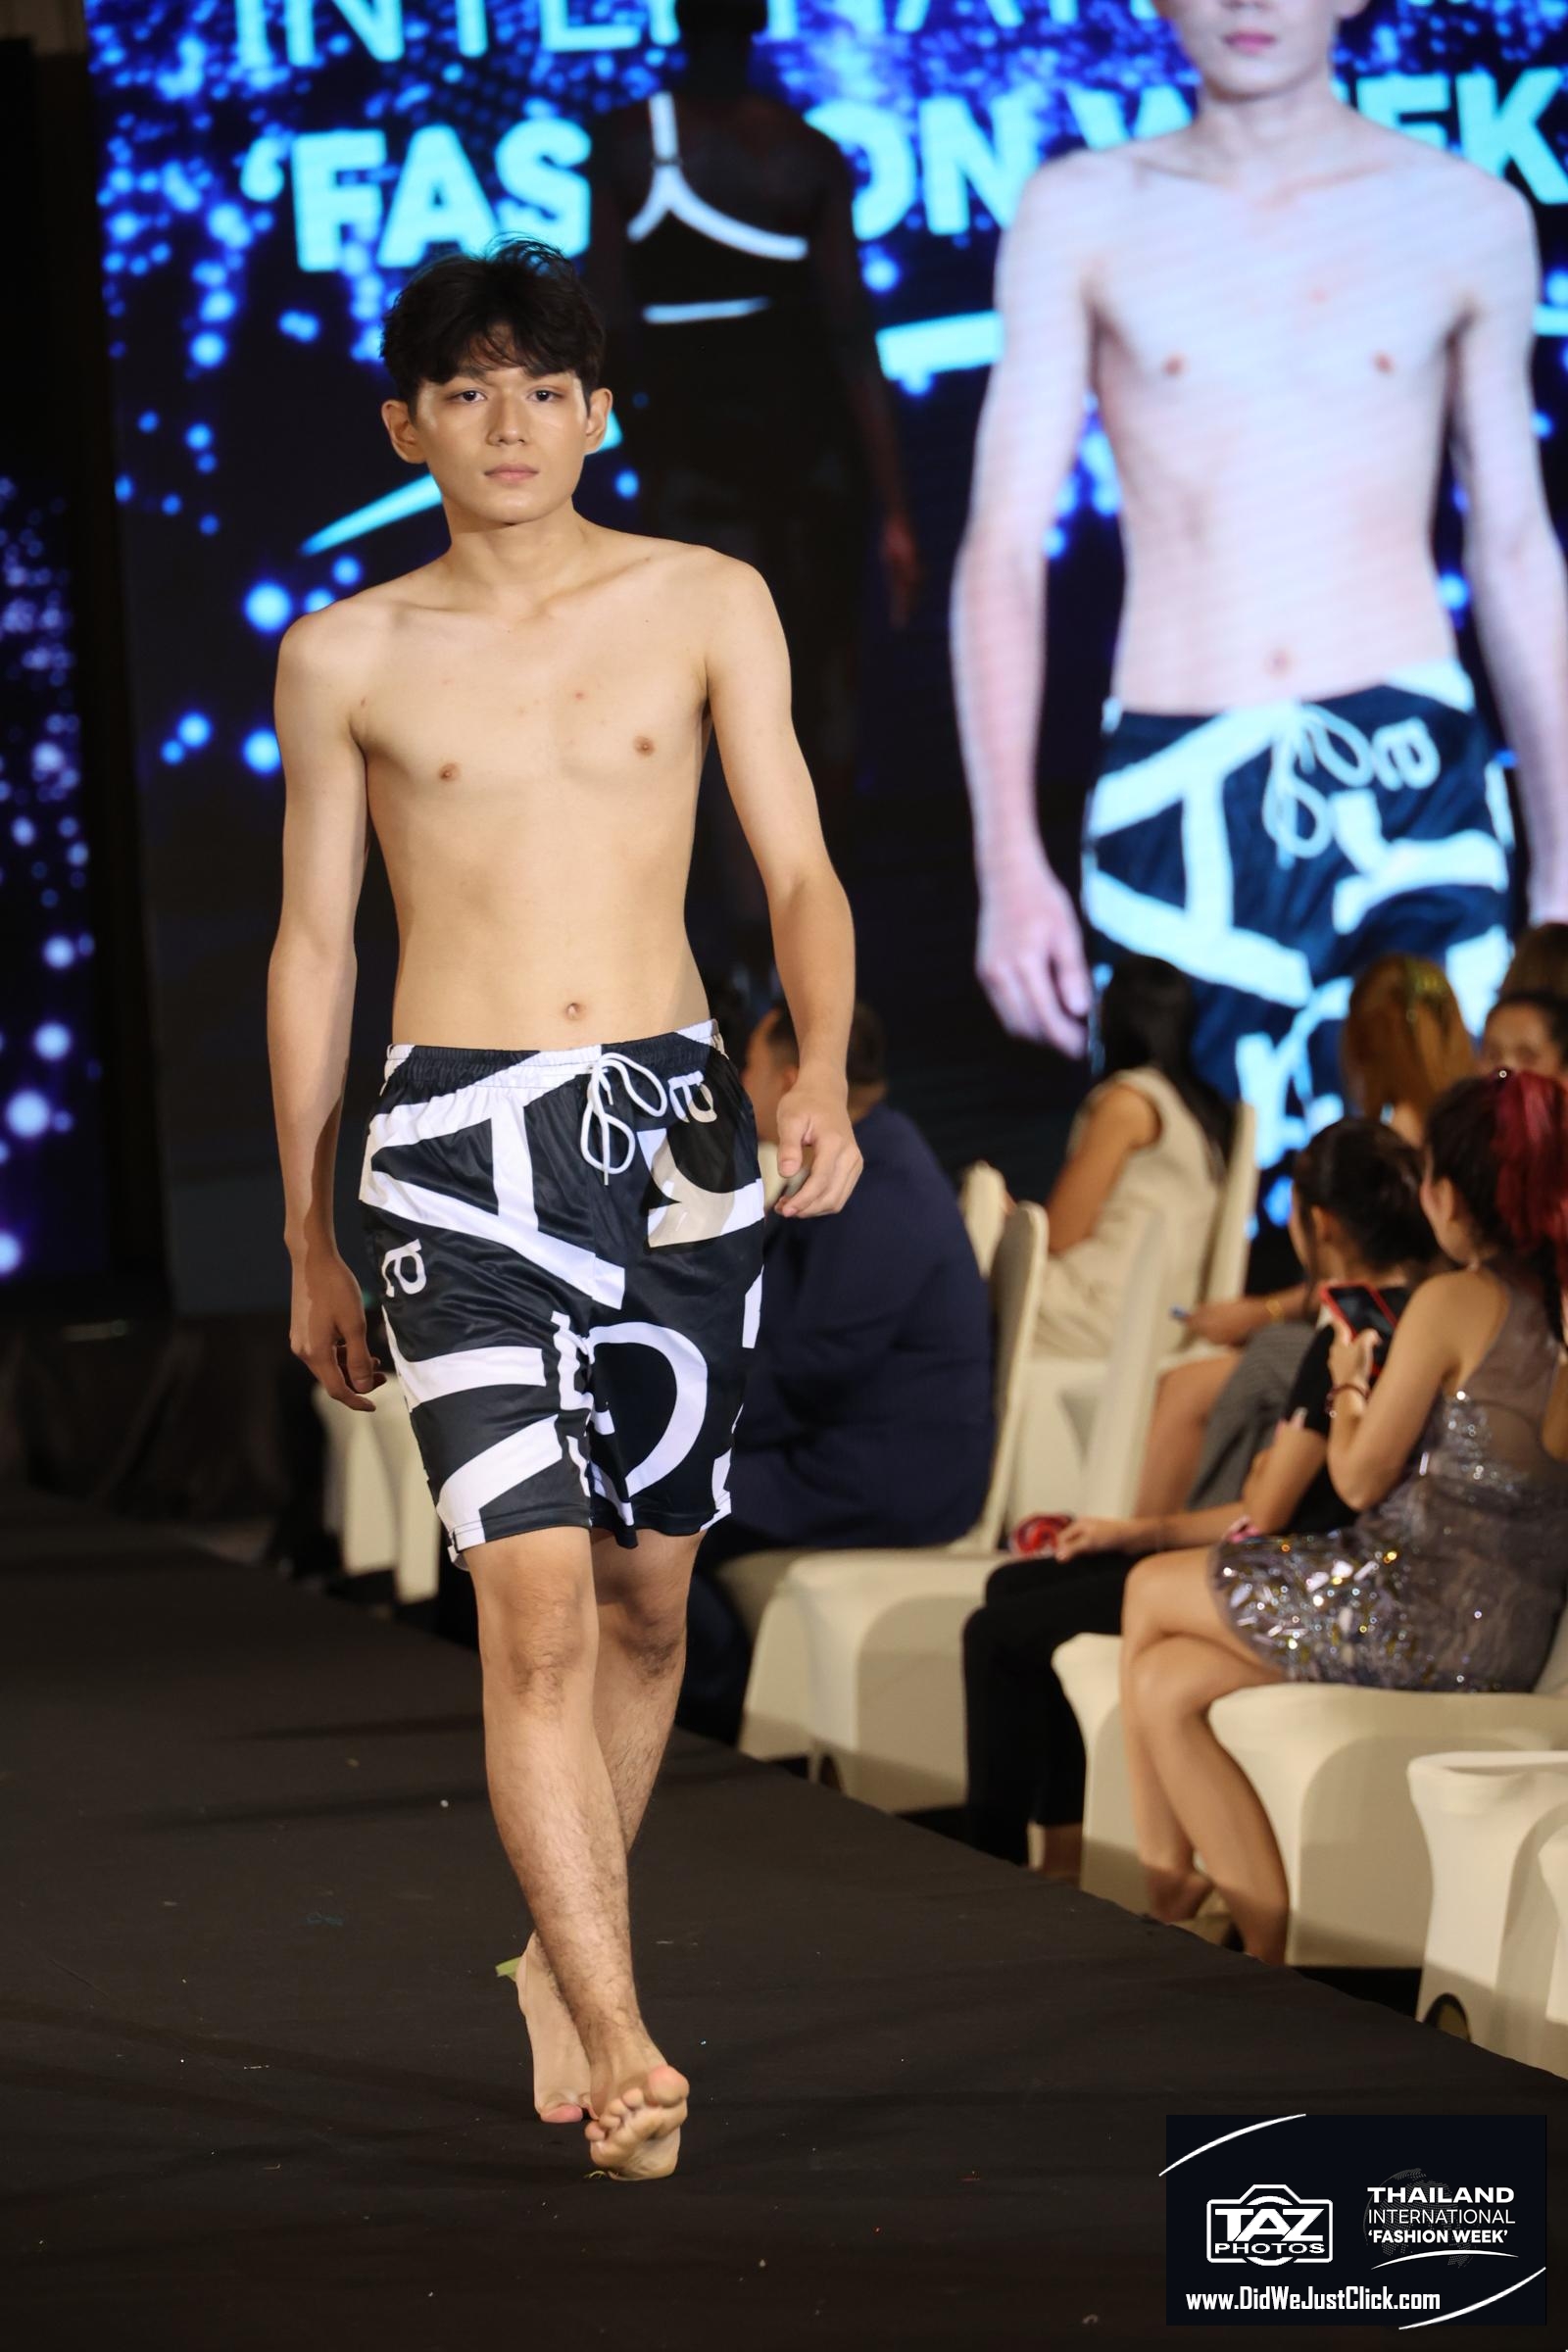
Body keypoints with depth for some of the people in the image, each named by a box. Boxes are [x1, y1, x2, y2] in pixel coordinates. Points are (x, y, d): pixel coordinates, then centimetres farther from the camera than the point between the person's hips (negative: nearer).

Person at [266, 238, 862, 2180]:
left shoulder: (705, 606, 5)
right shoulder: (347, 659, 5)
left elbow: (800, 872, 3)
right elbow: (310, 947, 10)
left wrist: (824, 1075, -16)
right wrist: (307, 1247, 12)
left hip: (677, 1122, 2)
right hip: (456, 1140, -2)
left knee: (646, 1590, 10)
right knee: (534, 1599, -14)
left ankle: (560, 1957, 31)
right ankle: (619, 2044, -17)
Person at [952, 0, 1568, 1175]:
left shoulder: (1471, 219, 8)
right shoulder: (1083, 216, 6)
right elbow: (1003, 548, 3)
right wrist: (1010, 863, -6)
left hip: (1411, 780, 0)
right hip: (1176, 799, 0)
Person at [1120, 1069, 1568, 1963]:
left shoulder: (1454, 1302, -13)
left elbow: (1363, 1477, -8)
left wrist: (1348, 1387, 10)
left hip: (1419, 1612, -8)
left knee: (1152, 1590, 12)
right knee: (1164, 1685, 11)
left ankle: (1165, 1881, 19)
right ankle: (1264, 1934, 6)